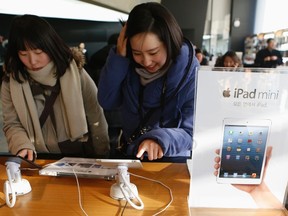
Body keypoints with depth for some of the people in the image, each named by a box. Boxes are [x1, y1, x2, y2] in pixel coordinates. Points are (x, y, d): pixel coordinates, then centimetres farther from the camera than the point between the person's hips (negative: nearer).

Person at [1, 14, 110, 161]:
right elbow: (12, 124, 3)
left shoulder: (75, 73, -8)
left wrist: (101, 159, 4)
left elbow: (96, 119, -2)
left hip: (79, 155, -2)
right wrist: (23, 147, -18)